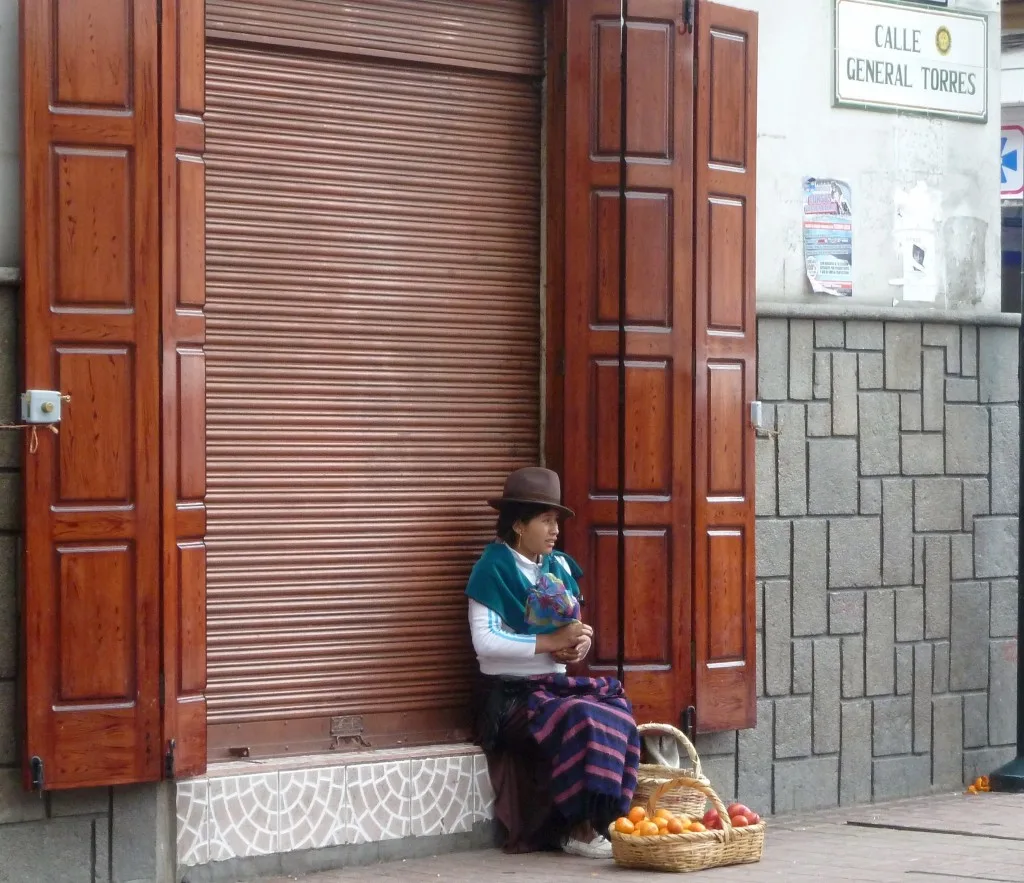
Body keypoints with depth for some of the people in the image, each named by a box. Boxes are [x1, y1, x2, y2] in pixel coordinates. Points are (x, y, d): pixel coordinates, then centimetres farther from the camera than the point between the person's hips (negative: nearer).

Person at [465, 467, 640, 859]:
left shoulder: (559, 567, 13)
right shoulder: (495, 567, -8)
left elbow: (573, 629, 20)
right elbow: (484, 641, -18)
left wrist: (581, 643, -5)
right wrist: (552, 642, -19)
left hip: (554, 685, 6)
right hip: (510, 695, -6)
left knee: (618, 715, -21)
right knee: (581, 720, -31)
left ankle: (603, 820, -17)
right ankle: (578, 831, -21)